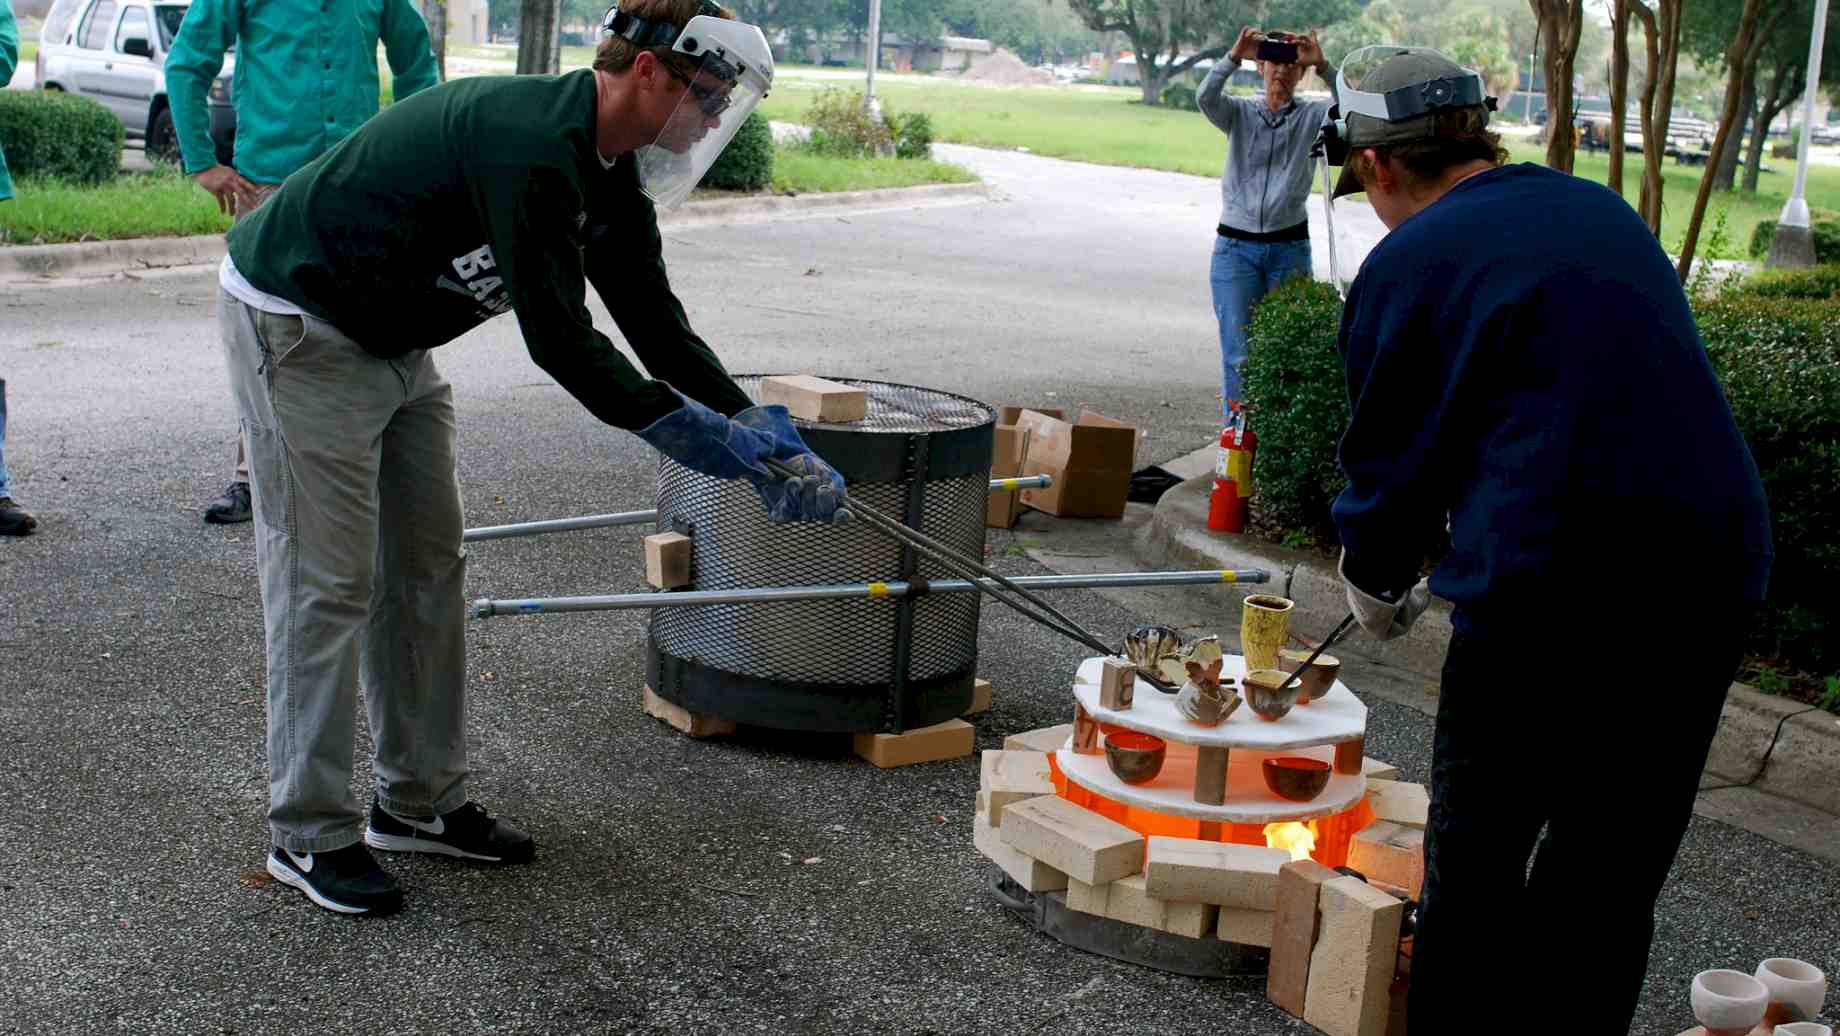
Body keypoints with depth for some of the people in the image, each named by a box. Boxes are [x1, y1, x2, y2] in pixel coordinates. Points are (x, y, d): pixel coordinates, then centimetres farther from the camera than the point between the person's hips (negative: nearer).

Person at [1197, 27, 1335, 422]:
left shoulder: (1313, 116, 4)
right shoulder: (1240, 113, 5)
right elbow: (1205, 98, -15)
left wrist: (1323, 66, -27)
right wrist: (1234, 56, -28)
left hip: (1290, 246, 0)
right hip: (1235, 246, 0)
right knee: (1238, 352, -2)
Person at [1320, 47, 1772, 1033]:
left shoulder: (1406, 263, -3)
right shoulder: (1604, 213, 15)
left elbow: (1392, 453, 3)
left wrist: (1376, 587, 24)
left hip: (1548, 591, -6)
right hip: (1716, 576, 6)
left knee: (1477, 852, 13)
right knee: (1611, 875, 15)